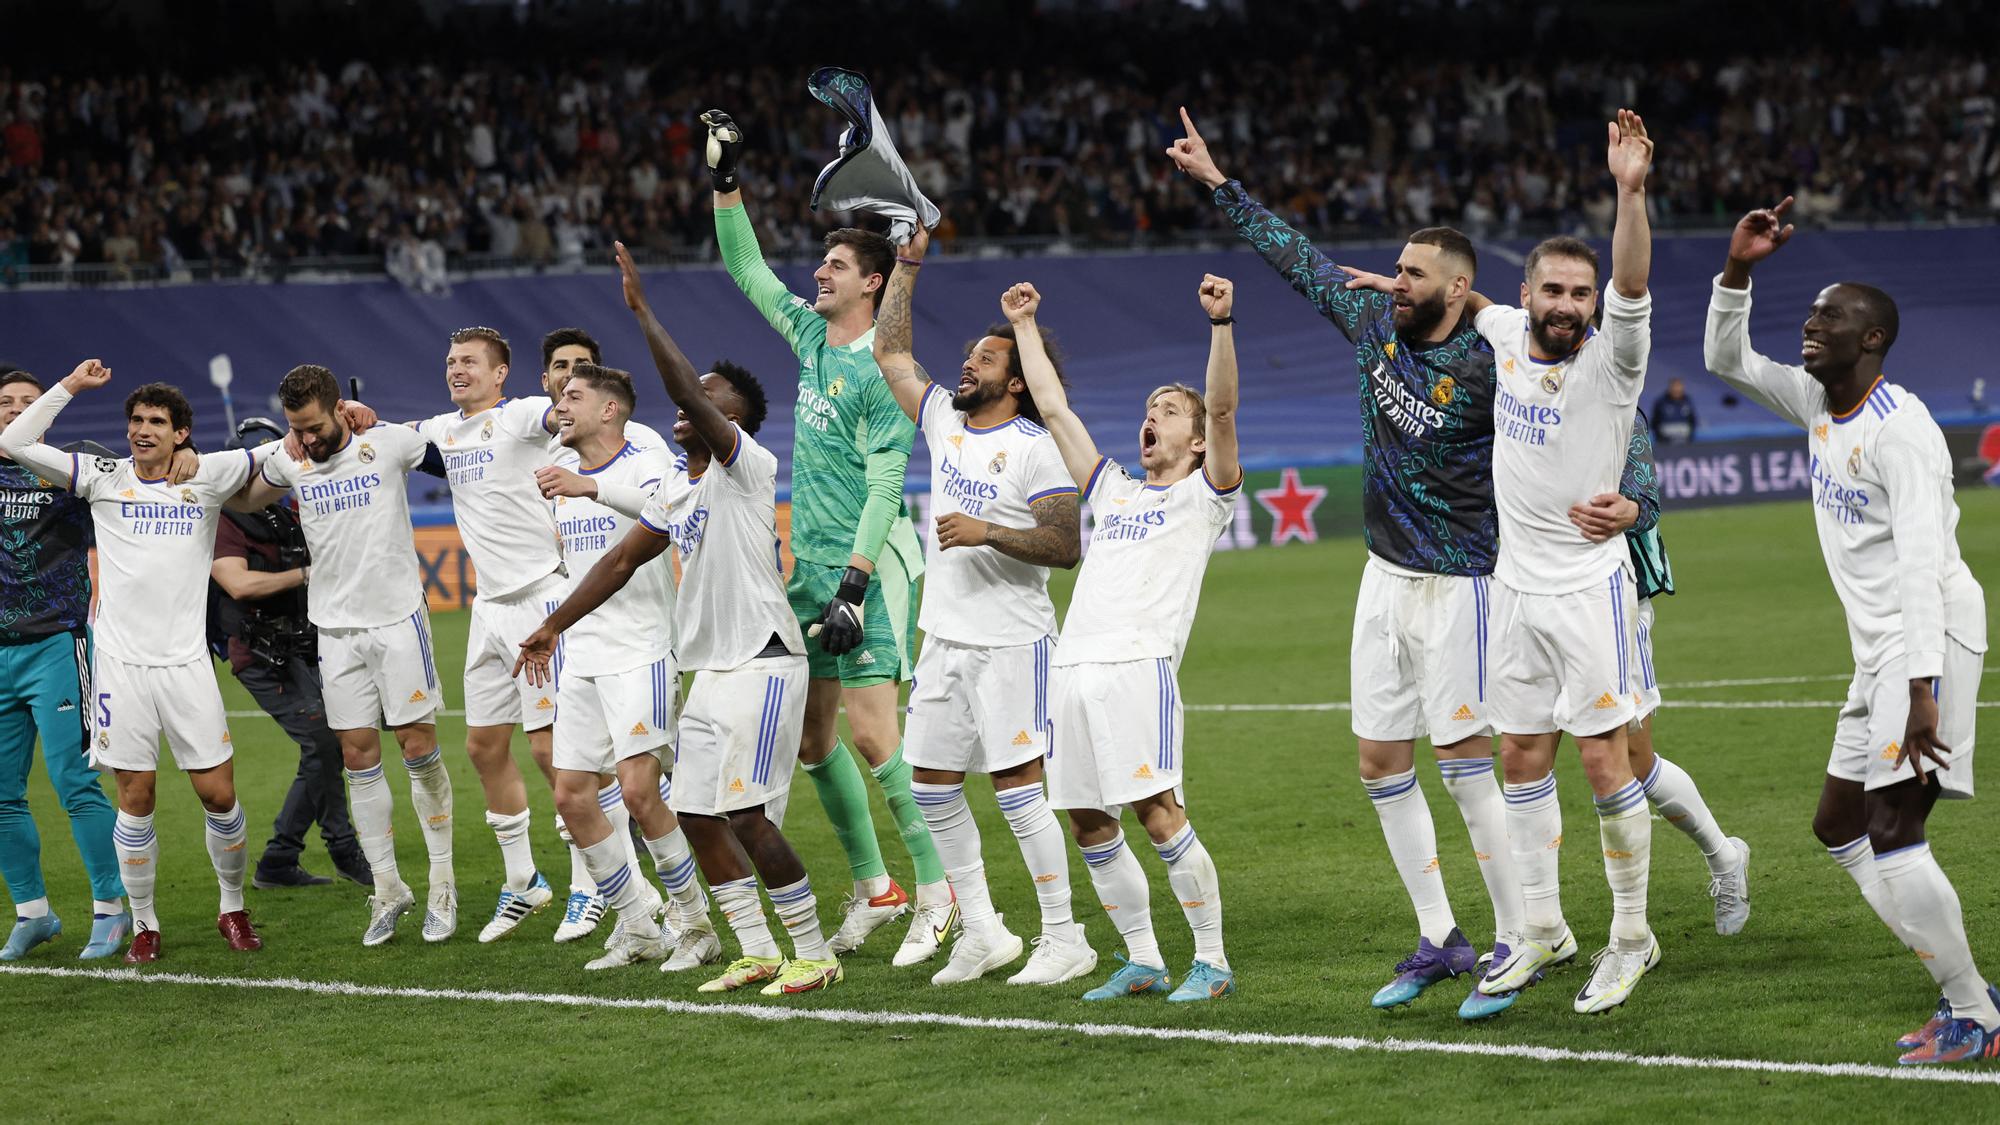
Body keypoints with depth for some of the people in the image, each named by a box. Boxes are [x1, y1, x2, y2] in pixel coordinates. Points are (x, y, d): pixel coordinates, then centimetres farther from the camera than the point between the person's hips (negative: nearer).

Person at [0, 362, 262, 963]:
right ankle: (144, 924, 14)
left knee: (219, 794, 0)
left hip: (186, 661, 0)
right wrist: (71, 385, 1)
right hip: (121, 662, 0)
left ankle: (232, 908, 21)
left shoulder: (208, 476, 6)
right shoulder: (104, 477, 4)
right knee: (135, 798, 2)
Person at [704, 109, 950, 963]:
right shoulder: (811, 335, 11)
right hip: (812, 564, 9)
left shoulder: (880, 372, -13)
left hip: (868, 565, -8)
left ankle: (938, 895, -8)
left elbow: (885, 486, -18)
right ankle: (873, 890, 17)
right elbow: (745, 267, 24)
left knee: (872, 733, -14)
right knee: (811, 737, 8)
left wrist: (854, 583, -23)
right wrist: (724, 180, 17)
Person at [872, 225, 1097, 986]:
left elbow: (1067, 547, -15)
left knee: (1016, 782, -10)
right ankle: (982, 931, 16)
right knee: (933, 783, 8)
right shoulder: (944, 421, 10)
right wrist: (907, 265, 16)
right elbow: (890, 353, 20)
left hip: (1009, 641, -8)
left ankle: (1065, 939, -5)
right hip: (944, 638, 8)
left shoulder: (1035, 449, -10)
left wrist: (987, 532, -23)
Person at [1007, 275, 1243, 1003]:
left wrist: (1222, 322, -17)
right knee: (1088, 824, 4)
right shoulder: (1114, 491, 26)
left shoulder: (1203, 496, 9)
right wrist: (1024, 327, 32)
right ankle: (1143, 961, 13)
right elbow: (1054, 410, 31)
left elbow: (1222, 408, -6)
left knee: (1157, 812, -14)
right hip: (1073, 665, 7)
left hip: (1139, 663, -7)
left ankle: (1212, 960, -7)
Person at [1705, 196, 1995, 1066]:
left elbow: (1922, 565, -25)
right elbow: (1725, 359, 19)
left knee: (1892, 832, -16)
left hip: (1929, 639, -10)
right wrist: (1737, 269, 3)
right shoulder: (1820, 404, 9)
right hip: (1879, 652, 10)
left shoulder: (1900, 430, -18)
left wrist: (1921, 689, -31)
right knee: (1840, 828, 12)